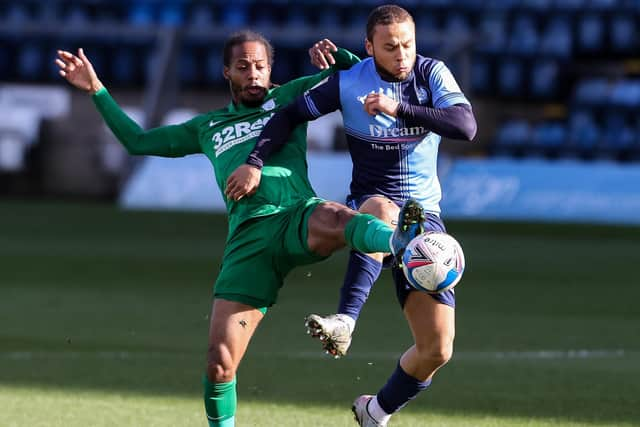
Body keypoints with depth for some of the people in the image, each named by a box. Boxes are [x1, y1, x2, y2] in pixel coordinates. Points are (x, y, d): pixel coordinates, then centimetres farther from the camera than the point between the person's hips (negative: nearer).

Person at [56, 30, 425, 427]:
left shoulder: (290, 97, 23)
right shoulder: (208, 127, 31)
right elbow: (137, 141, 39)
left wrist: (336, 56, 3)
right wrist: (97, 90, 37)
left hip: (298, 216, -3)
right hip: (247, 238, 3)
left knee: (332, 217, -43)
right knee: (219, 363, -7)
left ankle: (402, 241, -74)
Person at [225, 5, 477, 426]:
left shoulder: (432, 73, -5)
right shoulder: (348, 82, -6)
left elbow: (466, 126, -19)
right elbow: (291, 115, 0)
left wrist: (398, 109, -28)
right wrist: (256, 161, -14)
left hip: (424, 216, 2)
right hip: (369, 202, -2)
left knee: (438, 350, -6)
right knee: (384, 211, -44)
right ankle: (344, 322, -54)